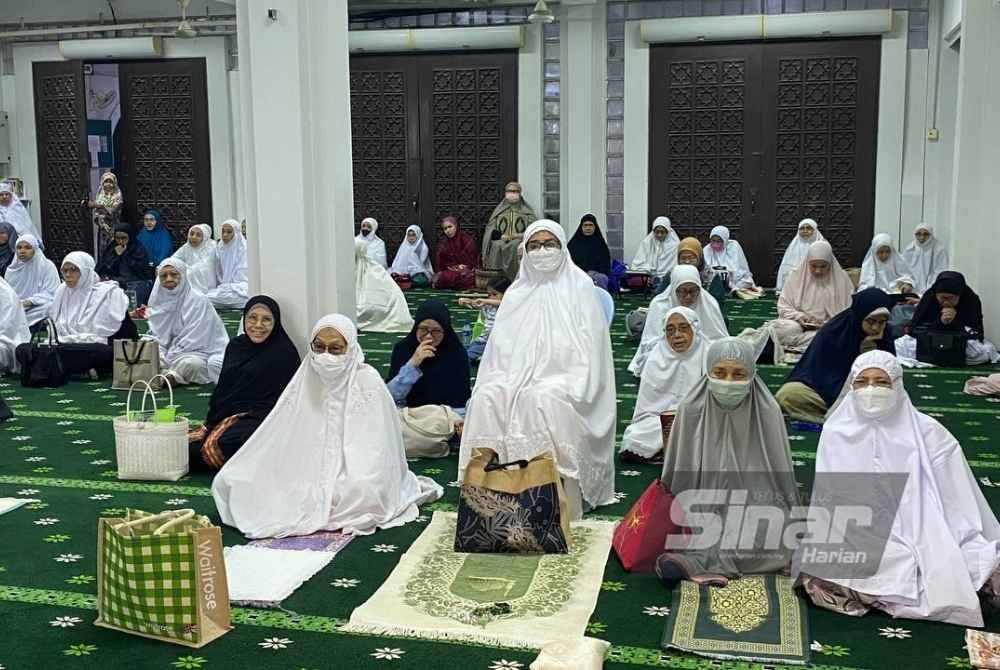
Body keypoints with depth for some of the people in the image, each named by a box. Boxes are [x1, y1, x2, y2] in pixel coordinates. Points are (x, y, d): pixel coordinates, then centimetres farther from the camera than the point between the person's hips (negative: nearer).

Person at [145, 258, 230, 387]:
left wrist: (166, 360, -16)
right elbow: (156, 336, 6)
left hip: (196, 353, -6)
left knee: (190, 364, -38)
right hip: (171, 353, 6)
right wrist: (159, 357, -14)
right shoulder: (159, 300, 7)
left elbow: (191, 340, -15)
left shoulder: (198, 300, -11)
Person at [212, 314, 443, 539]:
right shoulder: (305, 380, 4)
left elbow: (373, 450, -14)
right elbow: (275, 437, 5)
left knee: (361, 490, -38)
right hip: (309, 474, 4)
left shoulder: (368, 382, -10)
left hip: (353, 477, -4)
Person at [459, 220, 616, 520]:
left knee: (545, 401, -36)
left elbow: (587, 344, -4)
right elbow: (501, 347, 14)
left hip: (564, 376, -4)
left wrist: (564, 386, -16)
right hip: (519, 375, 4)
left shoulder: (578, 285, 4)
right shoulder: (517, 292, 17)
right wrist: (509, 380, -5)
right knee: (486, 398, -27)